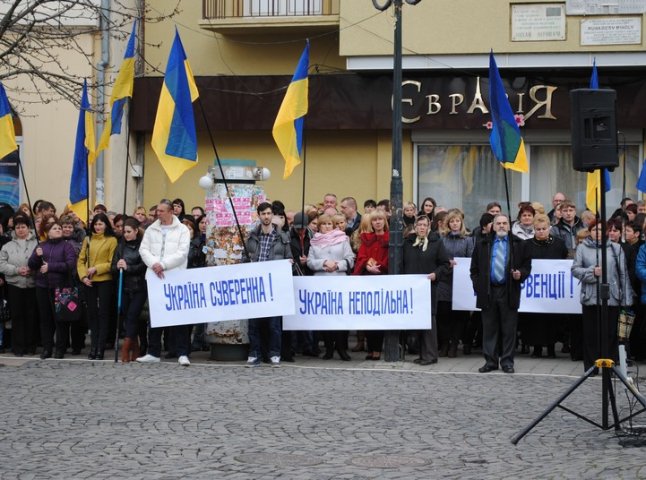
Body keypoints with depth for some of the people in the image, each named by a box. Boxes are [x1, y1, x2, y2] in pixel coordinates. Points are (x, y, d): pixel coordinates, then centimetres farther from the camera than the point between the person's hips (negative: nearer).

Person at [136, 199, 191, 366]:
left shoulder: (182, 230, 2)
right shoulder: (151, 230, 13)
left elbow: (182, 253, -8)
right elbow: (143, 249, 6)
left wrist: (163, 264, -15)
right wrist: (154, 263, -12)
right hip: (155, 277, 4)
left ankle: (182, 354, -4)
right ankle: (153, 353, 14)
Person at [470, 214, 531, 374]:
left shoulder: (518, 245, 7)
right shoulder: (482, 245, 12)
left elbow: (527, 265, 9)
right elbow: (474, 268, 14)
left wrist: (520, 274, -10)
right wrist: (478, 286, 4)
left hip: (509, 293, -1)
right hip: (488, 292, 1)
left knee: (509, 329, 0)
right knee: (489, 329, 3)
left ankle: (507, 362, 6)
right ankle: (490, 361, 9)